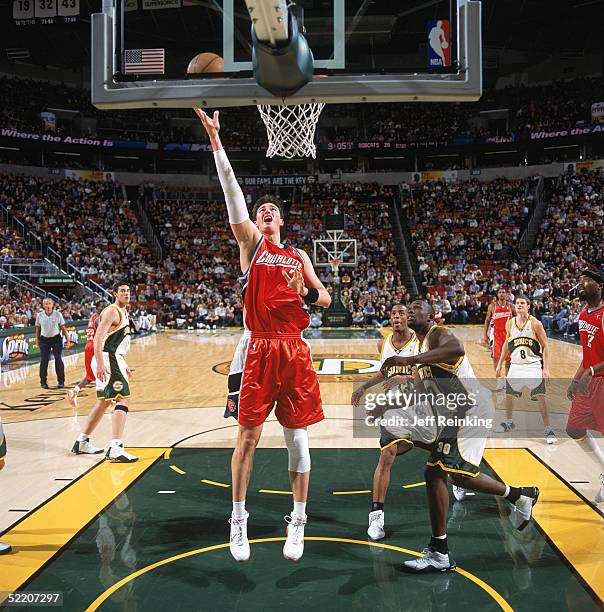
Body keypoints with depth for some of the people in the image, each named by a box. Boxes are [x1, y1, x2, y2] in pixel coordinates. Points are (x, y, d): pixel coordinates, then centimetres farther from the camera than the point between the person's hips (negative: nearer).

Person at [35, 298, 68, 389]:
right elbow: (37, 329, 7)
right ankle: (43, 382, 11)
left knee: (58, 360, -5)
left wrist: (67, 338, -3)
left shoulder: (57, 314, -5)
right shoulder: (40, 315, -2)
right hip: (44, 339, 1)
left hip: (56, 338, -1)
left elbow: (63, 327, 0)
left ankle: (61, 381, 4)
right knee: (44, 360, -1)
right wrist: (37, 340, 4)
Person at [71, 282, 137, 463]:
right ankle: (115, 449, -22)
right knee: (123, 399, -17)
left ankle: (82, 442, 31)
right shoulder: (111, 312, -12)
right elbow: (98, 338, -22)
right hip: (106, 360, -11)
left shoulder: (123, 312, 19)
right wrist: (100, 364, -31)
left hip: (114, 360, 11)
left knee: (104, 402, 19)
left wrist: (123, 366, 27)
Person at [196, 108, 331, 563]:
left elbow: (325, 299, 15)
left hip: (295, 351, 2)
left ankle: (298, 522, 18)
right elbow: (232, 190, -2)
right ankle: (239, 520, 17)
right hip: (260, 350, -2)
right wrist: (215, 139, -9)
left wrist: (305, 291, -8)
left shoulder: (298, 255, 16)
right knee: (248, 435, 1)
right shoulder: (251, 243, 8)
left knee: (298, 437, 5)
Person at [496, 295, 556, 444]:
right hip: (516, 365, 4)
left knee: (540, 397, -10)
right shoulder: (510, 323, 0)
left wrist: (546, 369, -15)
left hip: (533, 365, -4)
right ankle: (509, 423, 31)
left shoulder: (535, 323, -12)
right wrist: (500, 364, 13)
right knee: (508, 394, 10)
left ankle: (548, 430, 0)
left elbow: (545, 346, -8)